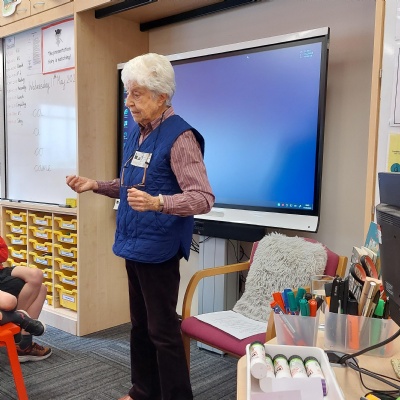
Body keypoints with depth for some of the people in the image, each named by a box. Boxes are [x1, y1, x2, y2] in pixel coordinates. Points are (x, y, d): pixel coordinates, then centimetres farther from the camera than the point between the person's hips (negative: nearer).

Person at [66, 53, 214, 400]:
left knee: (162, 331, 2)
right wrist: (95, 185, 8)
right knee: (140, 325, 19)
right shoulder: (137, 133, 10)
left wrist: (157, 203, -39)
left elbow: (203, 198, -25)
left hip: (158, 249, -9)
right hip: (134, 244, 9)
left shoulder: (179, 137, -17)